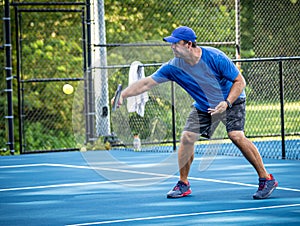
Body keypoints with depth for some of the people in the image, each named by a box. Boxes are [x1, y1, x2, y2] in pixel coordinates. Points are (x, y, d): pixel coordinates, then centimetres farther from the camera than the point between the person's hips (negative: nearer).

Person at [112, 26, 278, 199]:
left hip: (232, 101, -4)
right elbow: (147, 83, -14)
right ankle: (183, 184, 7)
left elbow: (240, 81, -21)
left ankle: (266, 179, -14)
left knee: (236, 135, -24)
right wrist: (123, 94, -26)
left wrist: (227, 103, -33)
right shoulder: (174, 67, -17)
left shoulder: (214, 57, -28)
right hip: (203, 107, 4)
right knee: (187, 137, -11)